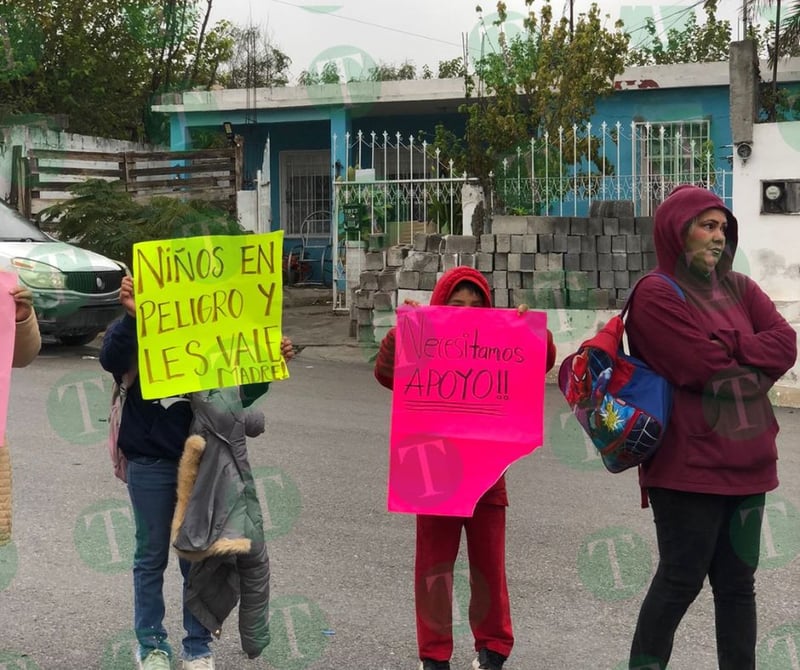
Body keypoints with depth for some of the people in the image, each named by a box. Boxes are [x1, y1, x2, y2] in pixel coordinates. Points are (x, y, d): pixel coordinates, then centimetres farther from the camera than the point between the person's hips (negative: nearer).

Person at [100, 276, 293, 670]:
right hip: (150, 464, -2)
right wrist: (130, 316, -45)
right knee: (152, 556, 9)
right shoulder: (132, 333, -6)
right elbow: (110, 360, -29)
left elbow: (241, 392, 6)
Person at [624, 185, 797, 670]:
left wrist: (728, 349, -13)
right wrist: (755, 367, 0)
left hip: (745, 462, 7)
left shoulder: (739, 289, 14)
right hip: (689, 465, -7)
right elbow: (707, 370, -17)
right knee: (681, 580, 2)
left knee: (738, 582, 11)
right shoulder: (656, 296, -10)